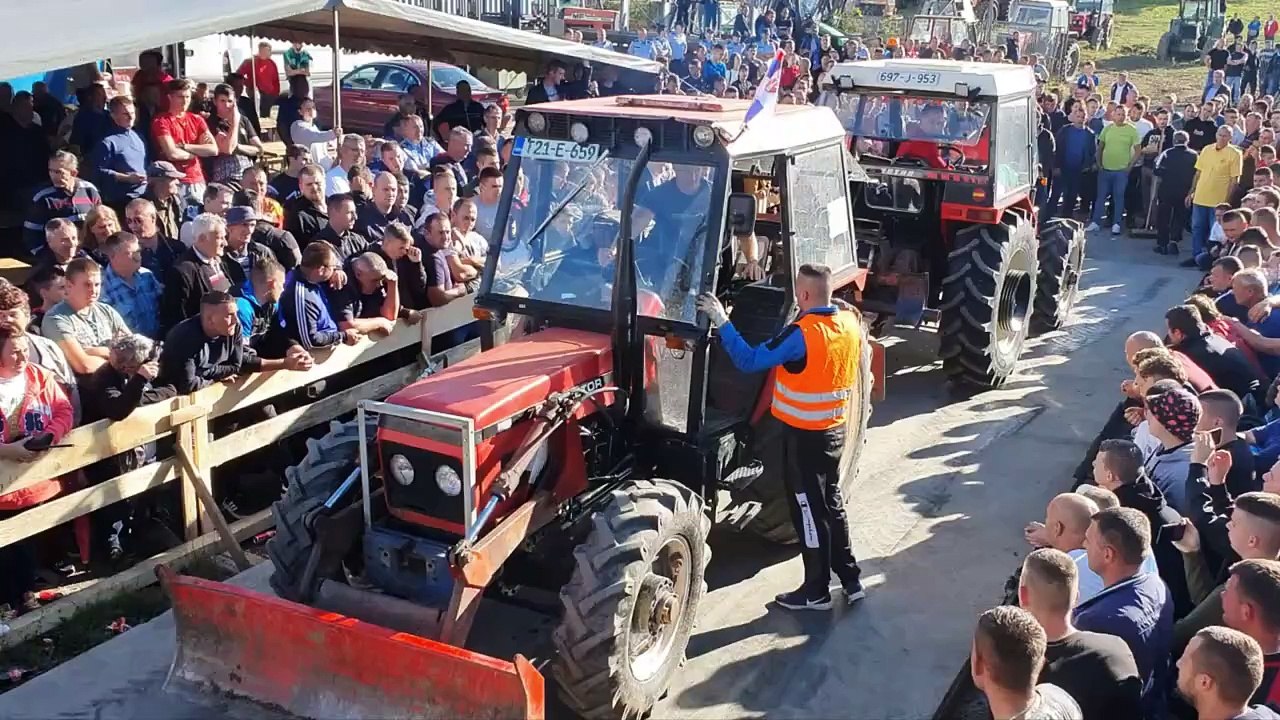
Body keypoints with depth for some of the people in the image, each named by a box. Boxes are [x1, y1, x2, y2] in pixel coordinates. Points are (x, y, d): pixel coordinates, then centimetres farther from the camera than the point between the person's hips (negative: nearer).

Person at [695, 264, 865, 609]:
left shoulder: (801, 334, -25)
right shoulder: (851, 324, -1)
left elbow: (749, 361, -26)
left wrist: (721, 321, -22)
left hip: (804, 435, -7)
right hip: (835, 431, 7)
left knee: (808, 510, 5)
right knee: (831, 504, 20)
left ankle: (817, 591, 16)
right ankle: (851, 580, 26)